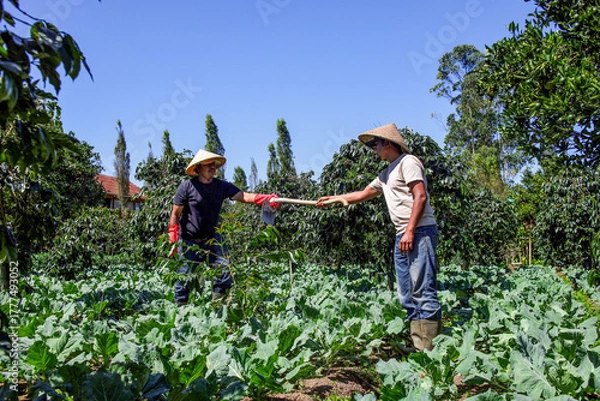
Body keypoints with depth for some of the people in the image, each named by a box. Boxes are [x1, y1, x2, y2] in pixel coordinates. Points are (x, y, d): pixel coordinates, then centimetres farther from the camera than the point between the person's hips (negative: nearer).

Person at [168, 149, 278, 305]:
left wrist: (263, 198, -34)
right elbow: (175, 214, -8)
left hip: (212, 238, 4)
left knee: (225, 270, -5)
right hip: (189, 241, -3)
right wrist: (173, 238, -12)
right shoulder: (187, 187, -12)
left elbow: (243, 196, -17)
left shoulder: (222, 186, -2)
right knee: (185, 275, 1)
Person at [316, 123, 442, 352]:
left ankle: (429, 348, -11)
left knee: (423, 291, -12)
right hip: (403, 237, 10)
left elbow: (421, 196, -14)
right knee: (407, 296, 7)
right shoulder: (386, 174, 25)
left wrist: (410, 230, -22)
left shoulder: (408, 162, -3)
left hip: (419, 232, -10)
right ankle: (417, 345, 10)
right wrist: (331, 199, 35)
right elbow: (363, 194, 35)